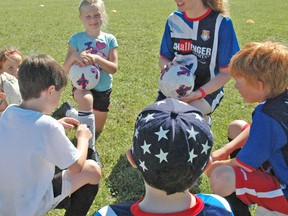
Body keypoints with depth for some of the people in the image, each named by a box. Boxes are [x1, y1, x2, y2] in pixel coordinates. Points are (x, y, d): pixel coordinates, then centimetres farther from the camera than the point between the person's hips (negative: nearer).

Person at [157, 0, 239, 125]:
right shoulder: (174, 20, 2)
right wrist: (167, 67, -14)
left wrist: (199, 93, -23)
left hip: (207, 90, -4)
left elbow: (226, 72, -10)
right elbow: (163, 58, 11)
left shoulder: (221, 23, -13)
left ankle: (202, 119, 3)